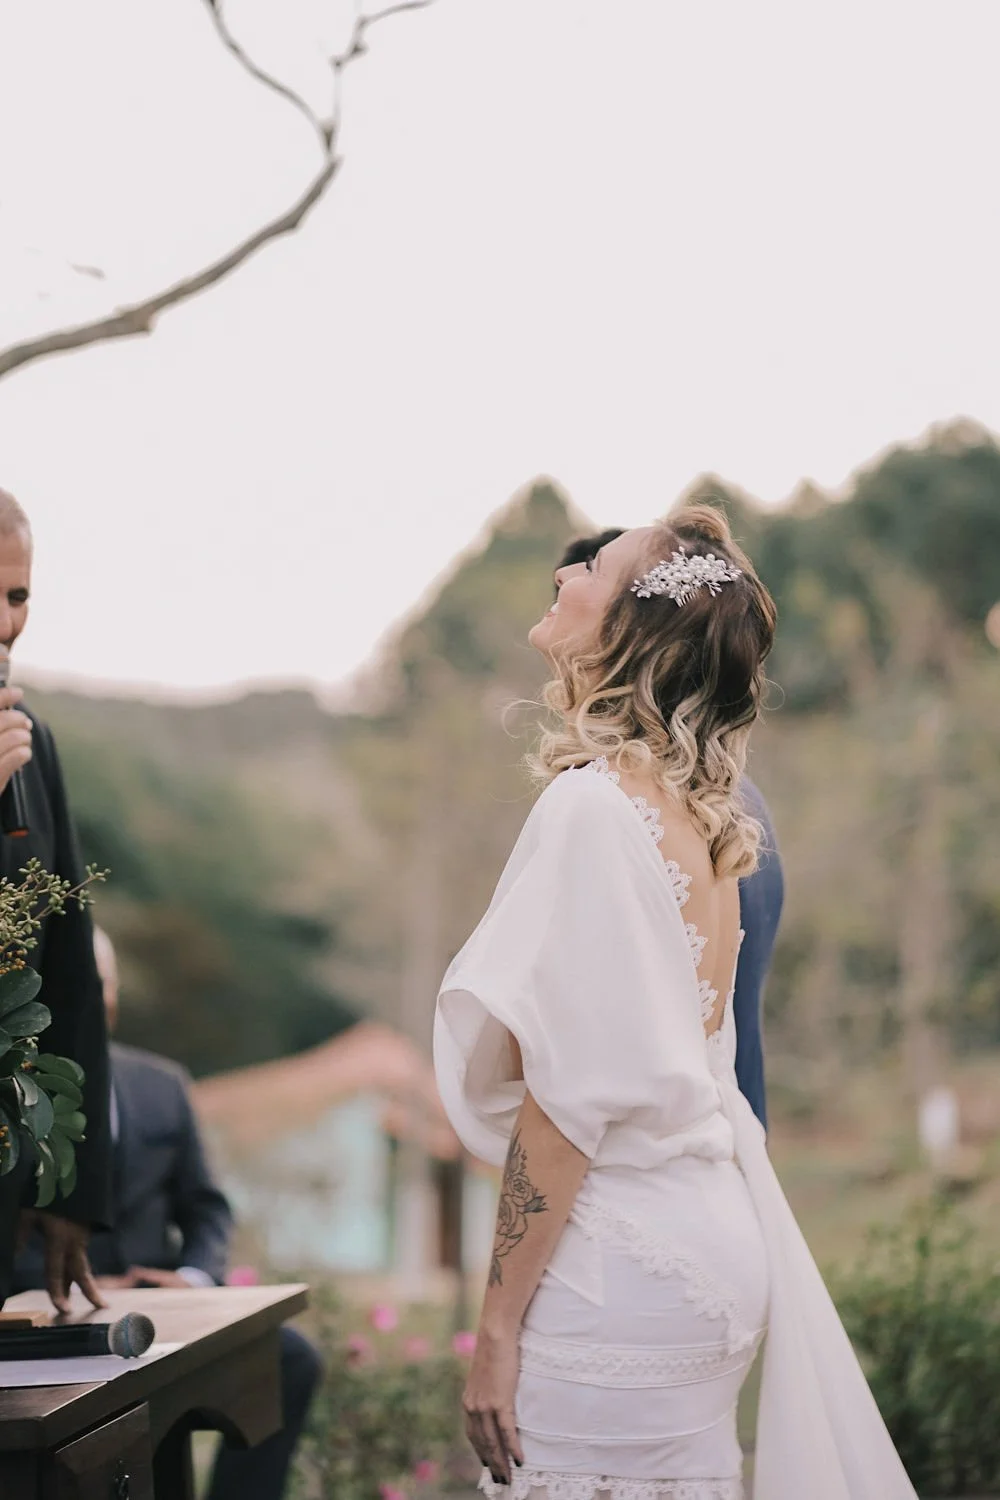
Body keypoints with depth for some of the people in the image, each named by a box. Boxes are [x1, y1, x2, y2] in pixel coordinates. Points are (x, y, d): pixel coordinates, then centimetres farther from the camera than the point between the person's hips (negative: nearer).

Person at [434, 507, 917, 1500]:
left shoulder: (595, 804, -16)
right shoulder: (697, 817, 11)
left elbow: (572, 1098, -20)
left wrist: (498, 1325, -15)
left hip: (618, 1269, -9)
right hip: (700, 1234, 9)